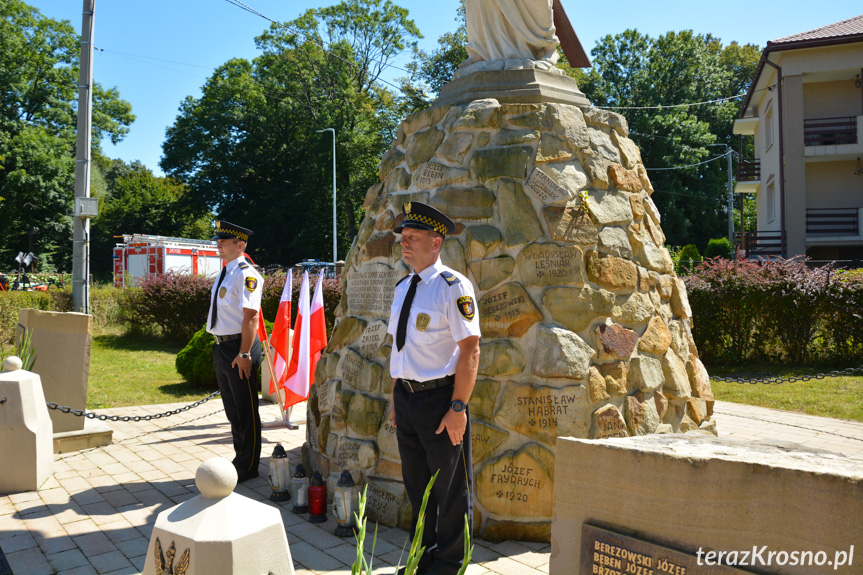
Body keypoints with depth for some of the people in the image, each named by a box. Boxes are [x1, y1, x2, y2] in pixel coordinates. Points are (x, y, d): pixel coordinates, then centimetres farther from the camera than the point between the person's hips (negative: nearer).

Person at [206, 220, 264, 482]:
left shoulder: (245, 274, -16)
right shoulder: (225, 273, 13)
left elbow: (251, 316, -22)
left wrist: (244, 353, -25)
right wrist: (220, 347, 18)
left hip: (238, 347, -10)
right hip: (222, 347, 10)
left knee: (245, 410, 2)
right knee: (232, 408, 19)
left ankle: (248, 467, 14)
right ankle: (240, 459, 33)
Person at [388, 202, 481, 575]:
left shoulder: (453, 286, -13)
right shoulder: (403, 287, 11)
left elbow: (470, 350, -17)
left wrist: (458, 407, -20)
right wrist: (396, 398, 15)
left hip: (439, 398, -7)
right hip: (406, 396, 8)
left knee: (450, 487, 7)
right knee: (416, 484, 19)